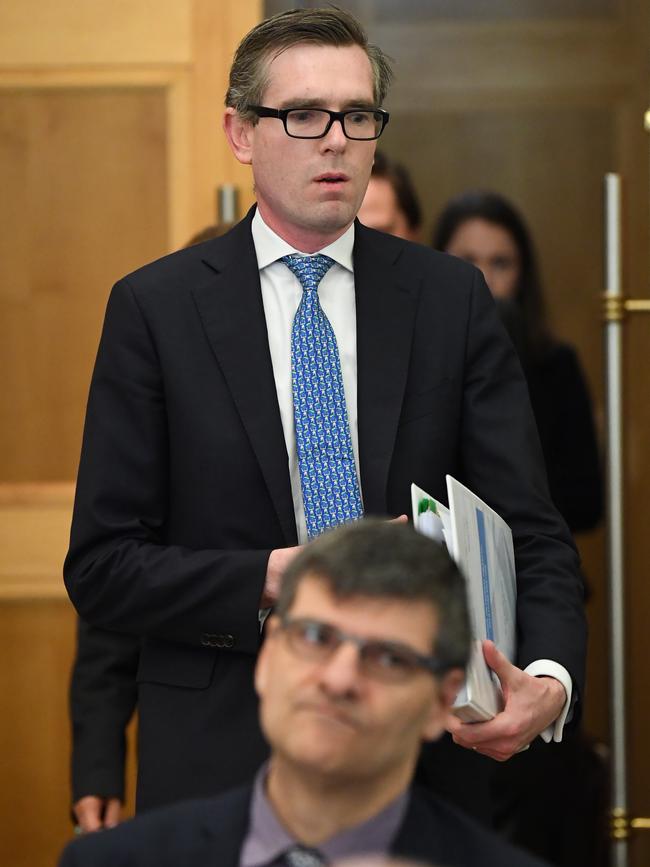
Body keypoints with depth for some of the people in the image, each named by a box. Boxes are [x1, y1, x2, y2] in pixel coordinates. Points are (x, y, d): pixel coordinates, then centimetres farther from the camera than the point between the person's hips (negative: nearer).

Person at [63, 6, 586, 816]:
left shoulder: (451, 298, 4)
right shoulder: (155, 307, -1)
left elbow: (531, 534, -1)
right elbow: (101, 567, -3)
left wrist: (549, 680, -21)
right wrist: (266, 581, -19)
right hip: (223, 756, -2)